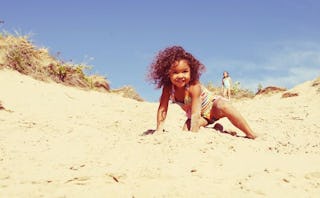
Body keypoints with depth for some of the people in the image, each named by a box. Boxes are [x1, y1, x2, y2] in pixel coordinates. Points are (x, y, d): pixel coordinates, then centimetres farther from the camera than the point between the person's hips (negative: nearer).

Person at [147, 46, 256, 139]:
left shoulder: (194, 87, -35)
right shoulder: (168, 88, -23)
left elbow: (195, 114, -39)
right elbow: (162, 109, -17)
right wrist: (159, 130, -23)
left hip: (212, 106, -5)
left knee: (223, 106, -37)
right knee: (186, 129, -24)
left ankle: (251, 135, -30)